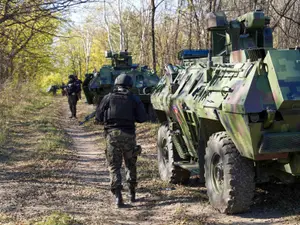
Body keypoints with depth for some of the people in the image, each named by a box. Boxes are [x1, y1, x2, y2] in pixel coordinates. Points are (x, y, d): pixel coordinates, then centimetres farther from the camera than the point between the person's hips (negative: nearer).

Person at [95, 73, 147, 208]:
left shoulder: (109, 97, 4)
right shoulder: (134, 98, 5)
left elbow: (99, 117, 1)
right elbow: (142, 118, 1)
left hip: (112, 134, -1)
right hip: (128, 134, 1)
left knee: (114, 167, 3)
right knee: (131, 165, 18)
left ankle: (118, 196, -8)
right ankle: (132, 193, 24)